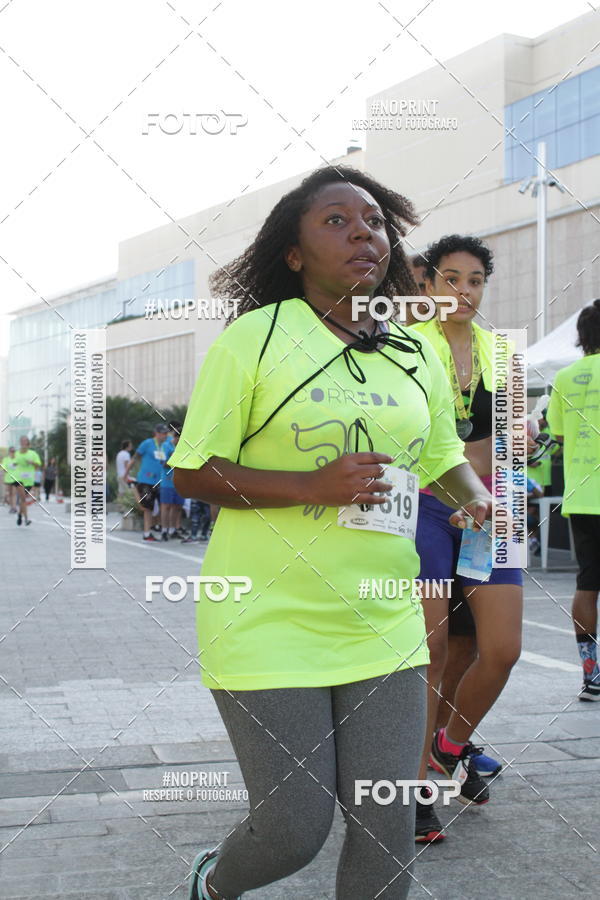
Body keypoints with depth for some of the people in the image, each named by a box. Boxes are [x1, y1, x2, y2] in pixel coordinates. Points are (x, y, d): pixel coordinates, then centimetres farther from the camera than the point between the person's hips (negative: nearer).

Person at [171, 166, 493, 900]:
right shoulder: (253, 338, -6)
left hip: (383, 625, 5)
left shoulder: (416, 358, 9)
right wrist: (312, 488, -21)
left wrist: (476, 497, -1)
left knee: (387, 832, 5)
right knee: (294, 831, 1)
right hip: (270, 625, -4)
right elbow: (192, 473, -7)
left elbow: (444, 456, 22)